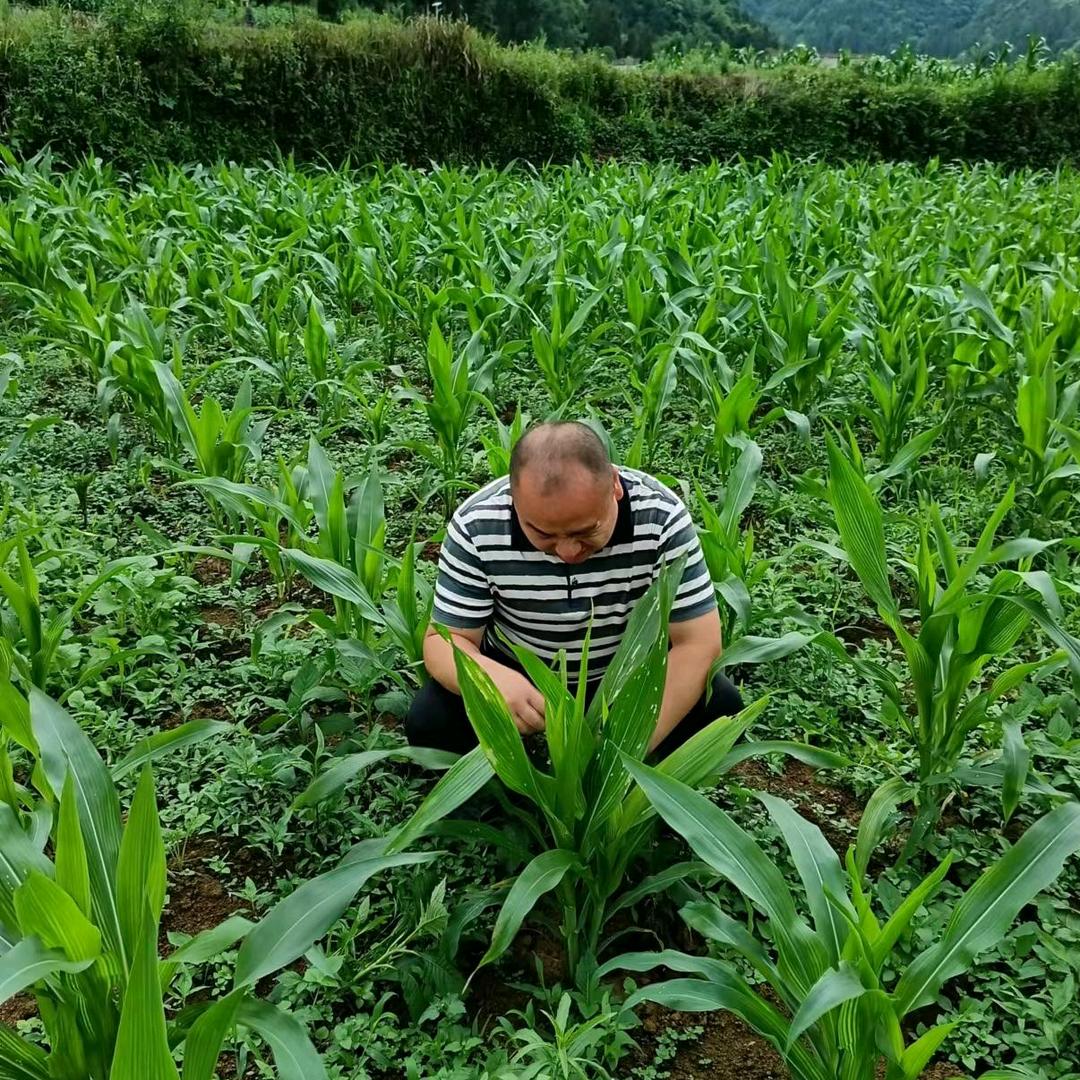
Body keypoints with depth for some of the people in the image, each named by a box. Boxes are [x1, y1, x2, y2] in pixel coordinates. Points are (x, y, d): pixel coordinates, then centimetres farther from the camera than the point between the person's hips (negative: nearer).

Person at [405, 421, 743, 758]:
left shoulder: (661, 516, -27)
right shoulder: (476, 525, -26)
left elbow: (698, 642, -23)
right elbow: (445, 639, -19)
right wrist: (494, 679, -44)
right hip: (516, 674, 0)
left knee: (720, 707, -22)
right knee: (427, 722, -23)